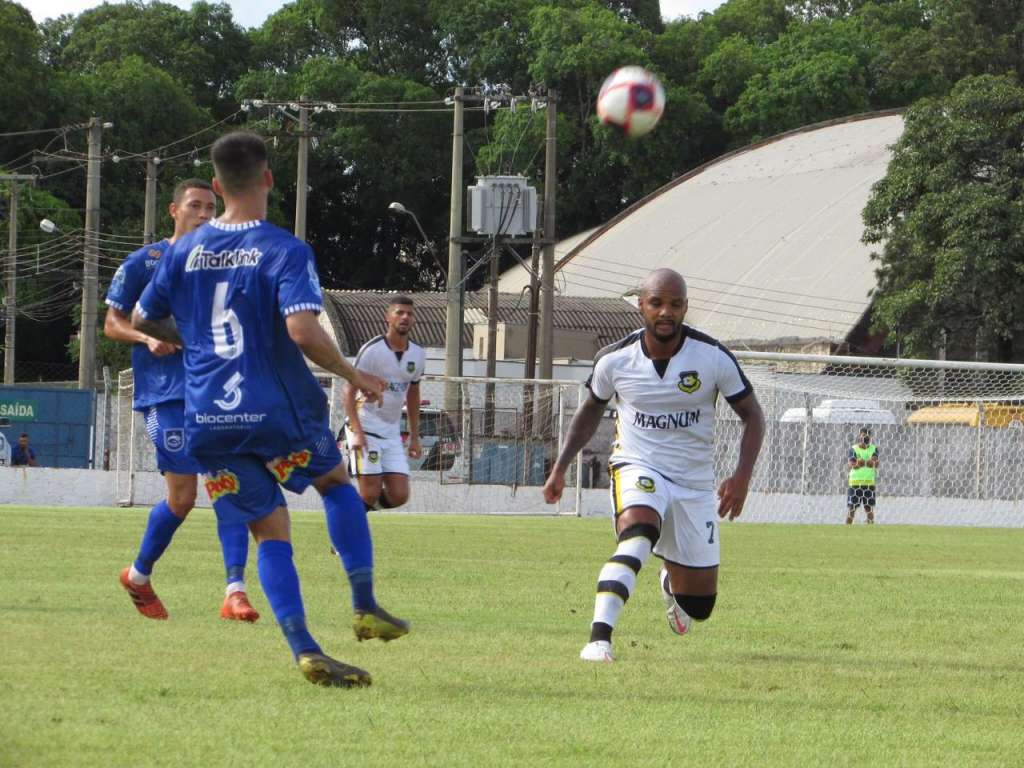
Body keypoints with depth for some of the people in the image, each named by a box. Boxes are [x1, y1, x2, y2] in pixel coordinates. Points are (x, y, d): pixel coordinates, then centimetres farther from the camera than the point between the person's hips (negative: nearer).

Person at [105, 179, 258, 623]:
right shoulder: (144, 262, 3)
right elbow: (112, 323, 4)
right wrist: (148, 338, -14)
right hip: (167, 392, -4)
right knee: (182, 496, -6)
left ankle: (235, 591, -14)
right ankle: (138, 576, 19)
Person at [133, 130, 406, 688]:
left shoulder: (183, 253, 5)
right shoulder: (286, 252, -10)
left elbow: (142, 321, 17)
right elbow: (303, 331, -23)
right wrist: (354, 377, -9)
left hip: (209, 422, 3)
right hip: (279, 412, -3)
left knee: (270, 532, 8)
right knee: (337, 483, 25)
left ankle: (304, 649, -8)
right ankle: (365, 608, 17)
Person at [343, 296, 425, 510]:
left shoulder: (417, 355, 8)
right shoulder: (372, 350, -11)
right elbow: (350, 391, -12)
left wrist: (415, 438, 19)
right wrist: (357, 432, -23)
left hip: (392, 434, 6)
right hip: (366, 428, -6)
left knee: (399, 496, -5)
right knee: (369, 495, -14)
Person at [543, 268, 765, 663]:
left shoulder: (713, 357, -12)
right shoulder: (615, 359, -8)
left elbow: (752, 415, -2)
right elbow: (591, 411, 13)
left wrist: (742, 475, -16)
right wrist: (560, 467, 6)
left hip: (695, 481, 1)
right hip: (637, 467, -1)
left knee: (699, 606, 7)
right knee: (637, 535, -37)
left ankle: (671, 580, 46)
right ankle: (599, 638, -43)